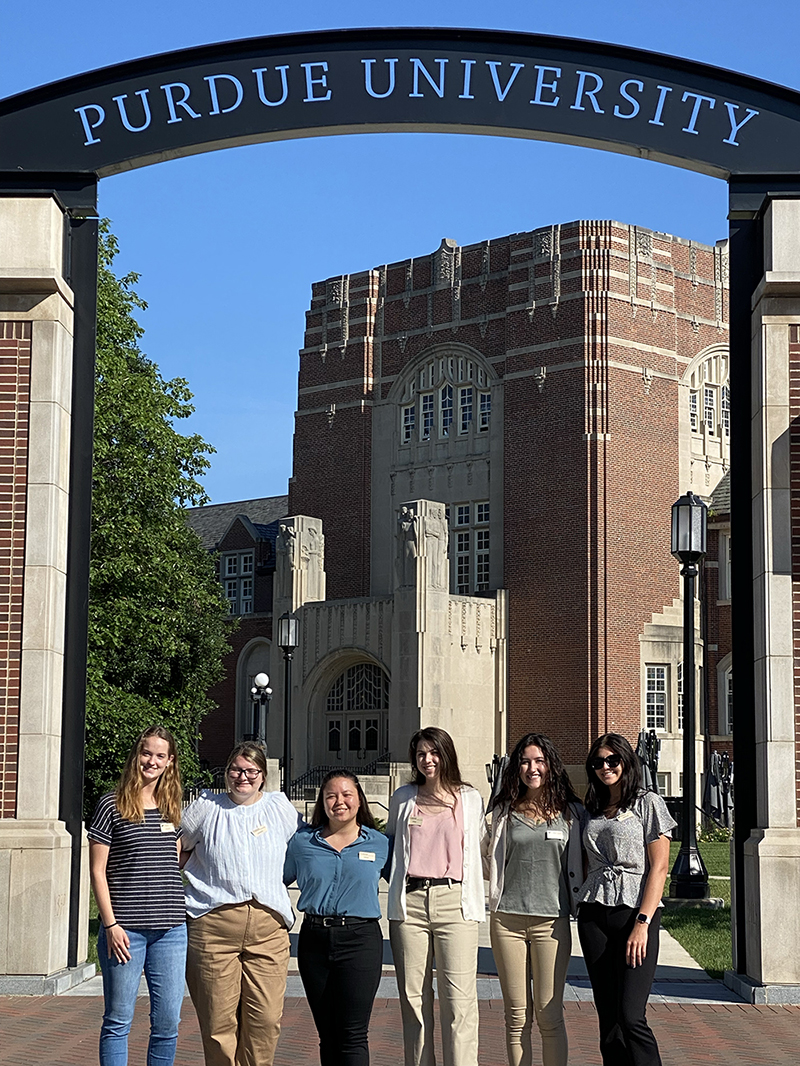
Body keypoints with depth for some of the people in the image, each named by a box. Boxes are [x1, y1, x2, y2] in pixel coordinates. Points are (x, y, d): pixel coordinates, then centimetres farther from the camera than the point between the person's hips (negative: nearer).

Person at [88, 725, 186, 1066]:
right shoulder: (112, 805, -2)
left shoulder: (171, 808, 12)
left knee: (168, 1022, 5)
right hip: (125, 929, -4)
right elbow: (97, 871, -4)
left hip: (170, 929, 4)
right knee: (118, 1021, 2)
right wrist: (111, 925, -10)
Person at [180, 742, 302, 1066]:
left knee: (266, 1019, -5)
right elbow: (176, 848, 21)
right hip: (214, 923, -1)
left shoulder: (281, 808, 14)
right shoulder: (206, 808, 11)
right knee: (218, 1018, -4)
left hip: (268, 927, 1)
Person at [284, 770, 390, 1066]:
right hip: (314, 940, 3)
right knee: (327, 1035, 9)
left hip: (360, 940, -2)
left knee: (353, 1036, -7)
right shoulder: (302, 842, 7)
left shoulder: (380, 844, 5)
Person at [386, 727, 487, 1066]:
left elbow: (480, 845, 20)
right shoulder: (403, 797, 14)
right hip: (410, 901, 2)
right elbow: (388, 841, 26)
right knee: (413, 996, 2)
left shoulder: (470, 798, 11)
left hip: (455, 901, -2)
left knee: (458, 998, -9)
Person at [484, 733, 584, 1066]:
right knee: (517, 1016, 5)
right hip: (507, 919, 1)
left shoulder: (571, 811, 6)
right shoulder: (504, 811, 8)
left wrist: (580, 904, 5)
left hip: (552, 921, -1)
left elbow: (578, 864, 11)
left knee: (549, 1015, -2)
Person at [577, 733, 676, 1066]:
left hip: (636, 913, -5)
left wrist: (642, 923, -14)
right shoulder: (593, 811, 17)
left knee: (631, 1016, -15)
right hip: (594, 916, 5)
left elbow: (659, 867, -5)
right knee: (608, 1019, 3)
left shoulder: (648, 804, 1)